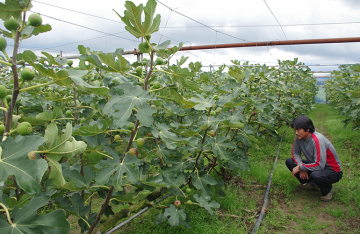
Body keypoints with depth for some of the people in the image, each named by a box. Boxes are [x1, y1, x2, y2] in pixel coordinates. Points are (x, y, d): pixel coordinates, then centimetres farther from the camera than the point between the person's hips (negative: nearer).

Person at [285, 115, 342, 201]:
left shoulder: (317, 140, -32)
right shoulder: (299, 137, -11)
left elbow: (320, 165, -34)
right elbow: (295, 153, 2)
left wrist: (301, 167, -25)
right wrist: (301, 167, -16)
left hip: (332, 170, -7)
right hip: (314, 164, 7)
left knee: (315, 175, -40)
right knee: (290, 161, -8)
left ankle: (327, 189, -3)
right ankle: (312, 184, 7)